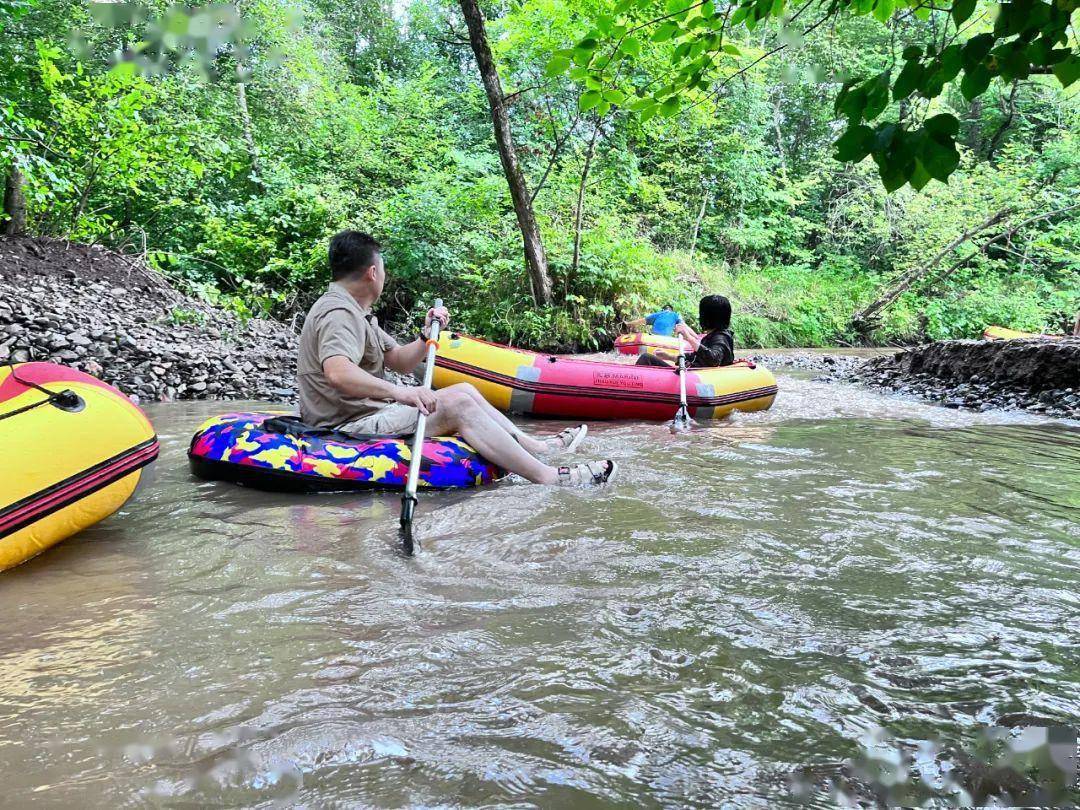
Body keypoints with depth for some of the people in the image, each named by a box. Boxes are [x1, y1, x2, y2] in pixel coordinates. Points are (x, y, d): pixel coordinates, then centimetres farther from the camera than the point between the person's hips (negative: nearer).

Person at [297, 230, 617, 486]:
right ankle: (548, 477, -18)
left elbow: (400, 362, 17)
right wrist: (399, 392, -45)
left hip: (363, 414, 11)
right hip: (351, 426, -11)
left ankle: (540, 447, 15)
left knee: (465, 390, 12)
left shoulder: (355, 312, 17)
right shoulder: (338, 313, -18)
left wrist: (426, 335, -1)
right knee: (457, 404, -18)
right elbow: (337, 373, -38)